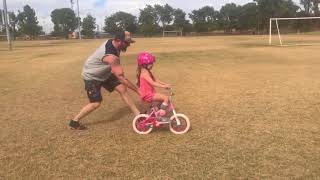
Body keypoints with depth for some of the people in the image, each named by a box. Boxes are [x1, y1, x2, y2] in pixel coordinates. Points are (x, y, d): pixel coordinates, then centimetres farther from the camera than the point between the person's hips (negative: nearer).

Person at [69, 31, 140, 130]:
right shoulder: (111, 56, -39)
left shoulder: (112, 42, -13)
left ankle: (138, 115, 4)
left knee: (122, 89, -2)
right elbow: (121, 78, -35)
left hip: (104, 73, 8)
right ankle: (74, 122, 11)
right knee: (96, 103, -10)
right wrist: (137, 90, -29)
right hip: (92, 76, -8)